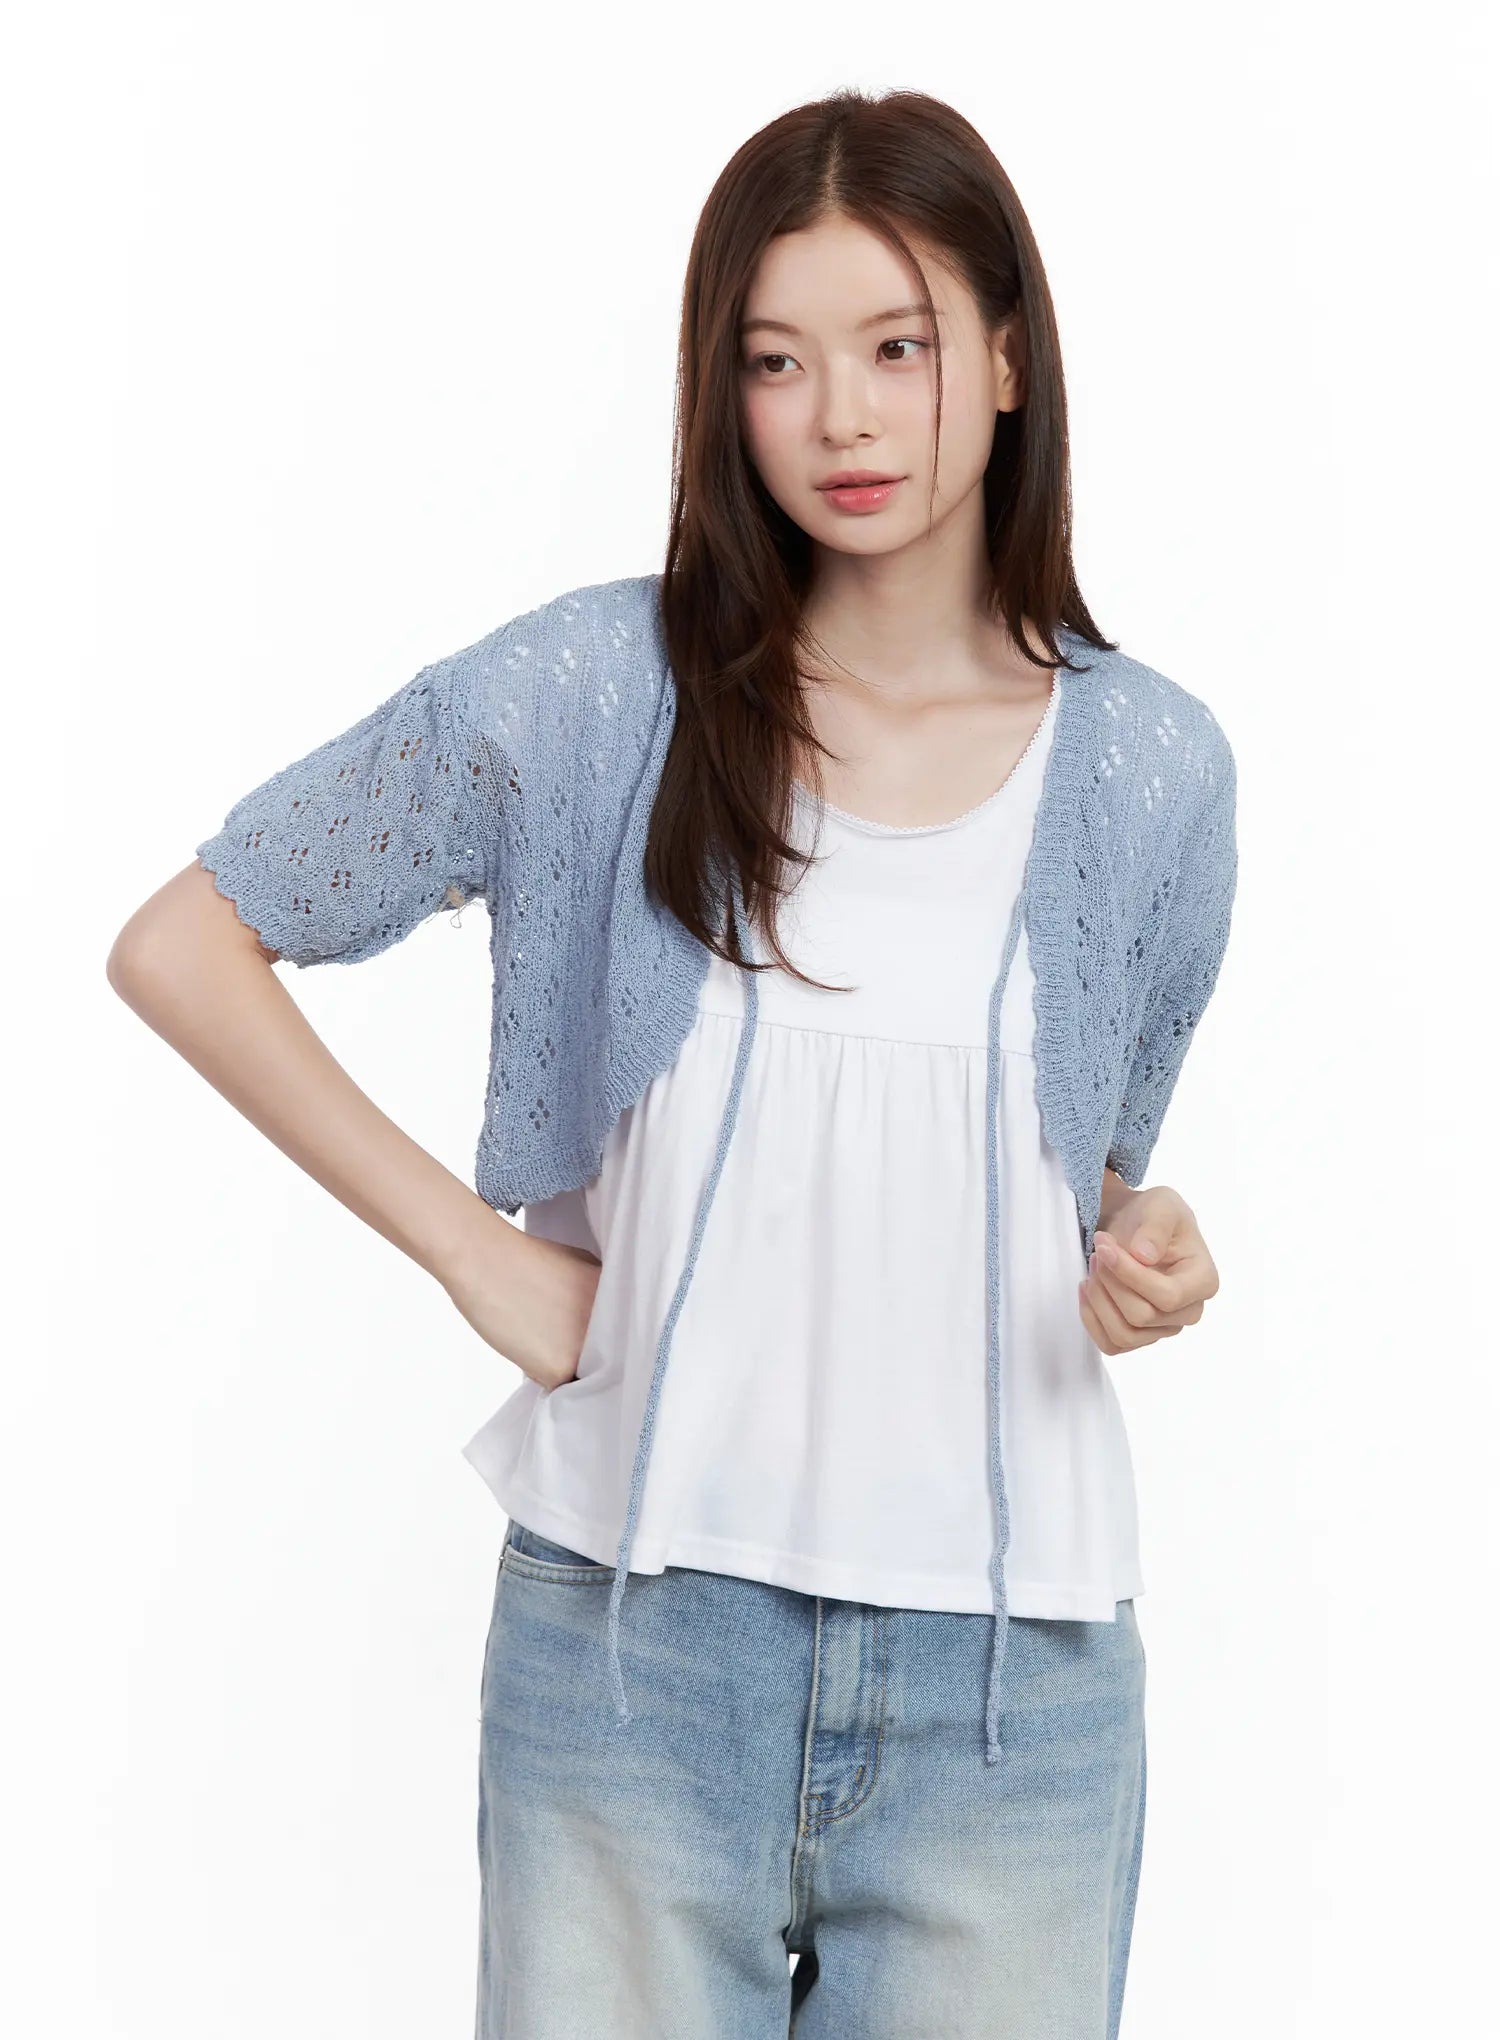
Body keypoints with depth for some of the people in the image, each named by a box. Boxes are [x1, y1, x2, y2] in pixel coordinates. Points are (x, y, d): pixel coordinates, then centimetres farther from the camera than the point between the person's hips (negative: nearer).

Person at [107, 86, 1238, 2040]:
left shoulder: (1153, 770, 2)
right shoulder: (594, 691, -4)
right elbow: (181, 945, 0)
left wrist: (1149, 1261, -7)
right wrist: (479, 1257, -5)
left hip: (1010, 1674, 2)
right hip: (636, 1634, -1)